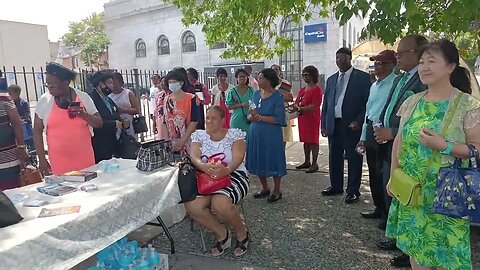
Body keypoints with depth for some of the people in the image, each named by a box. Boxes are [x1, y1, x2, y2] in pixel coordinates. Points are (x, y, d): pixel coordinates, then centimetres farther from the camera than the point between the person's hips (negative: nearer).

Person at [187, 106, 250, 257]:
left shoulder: (235, 134, 1)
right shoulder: (199, 135, 9)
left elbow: (238, 158, -13)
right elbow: (194, 157, -7)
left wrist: (226, 169, -37)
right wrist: (203, 166, -33)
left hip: (233, 175, -3)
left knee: (220, 203, -34)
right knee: (192, 206, -25)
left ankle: (242, 232, 0)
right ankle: (221, 234, 2)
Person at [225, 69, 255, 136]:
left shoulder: (251, 91, 5)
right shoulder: (232, 91, -1)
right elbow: (228, 106, -4)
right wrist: (241, 104, -15)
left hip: (249, 120, 2)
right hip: (237, 121, -2)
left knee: (249, 138, 3)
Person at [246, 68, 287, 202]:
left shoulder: (277, 97, -10)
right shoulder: (256, 94, 8)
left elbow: (279, 119, -17)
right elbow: (251, 114, 12)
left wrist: (259, 117, -20)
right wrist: (251, 117, -11)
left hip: (271, 135, -6)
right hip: (256, 133, 6)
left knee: (273, 161, 4)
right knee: (259, 161, 13)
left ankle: (277, 191, 21)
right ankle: (265, 188, 31)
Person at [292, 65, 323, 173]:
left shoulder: (317, 89, -10)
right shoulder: (302, 89, 15)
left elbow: (314, 106, -18)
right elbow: (296, 103, 13)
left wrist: (300, 109, -20)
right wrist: (296, 106, -10)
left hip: (312, 119, -8)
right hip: (302, 118, 8)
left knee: (313, 141, -2)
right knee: (305, 141, 13)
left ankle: (314, 164, 4)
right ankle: (307, 162, 23)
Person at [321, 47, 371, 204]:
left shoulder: (363, 77, 0)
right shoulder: (331, 79, 15)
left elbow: (368, 102, -5)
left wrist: (359, 121, -14)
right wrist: (324, 124, 10)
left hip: (352, 125, -5)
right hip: (334, 124, 5)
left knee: (354, 159, 2)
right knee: (334, 158, 13)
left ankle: (353, 191, 14)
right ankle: (336, 186, 28)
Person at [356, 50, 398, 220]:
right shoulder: (374, 86, 17)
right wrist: (363, 137, 19)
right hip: (371, 130, 9)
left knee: (383, 174, -1)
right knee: (373, 174, 15)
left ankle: (388, 213, 15)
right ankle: (379, 208, 29)